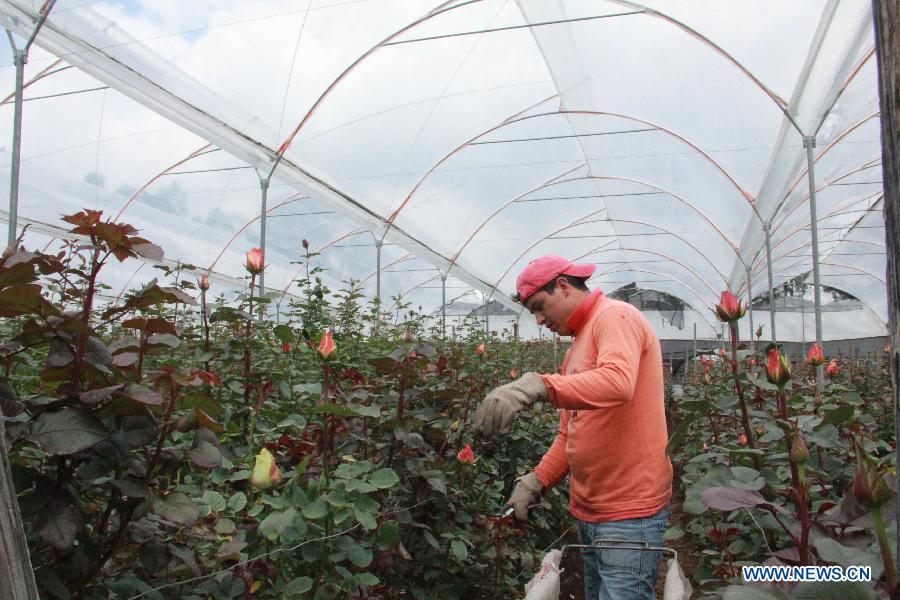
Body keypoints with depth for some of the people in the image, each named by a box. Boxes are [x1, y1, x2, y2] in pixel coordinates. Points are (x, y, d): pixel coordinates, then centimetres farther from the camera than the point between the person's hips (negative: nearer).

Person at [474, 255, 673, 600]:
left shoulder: (616, 317, -11)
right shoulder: (578, 345, 17)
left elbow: (617, 383, -33)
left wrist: (537, 386, -44)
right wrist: (535, 482, 5)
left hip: (629, 512, -9)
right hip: (588, 511, 9)